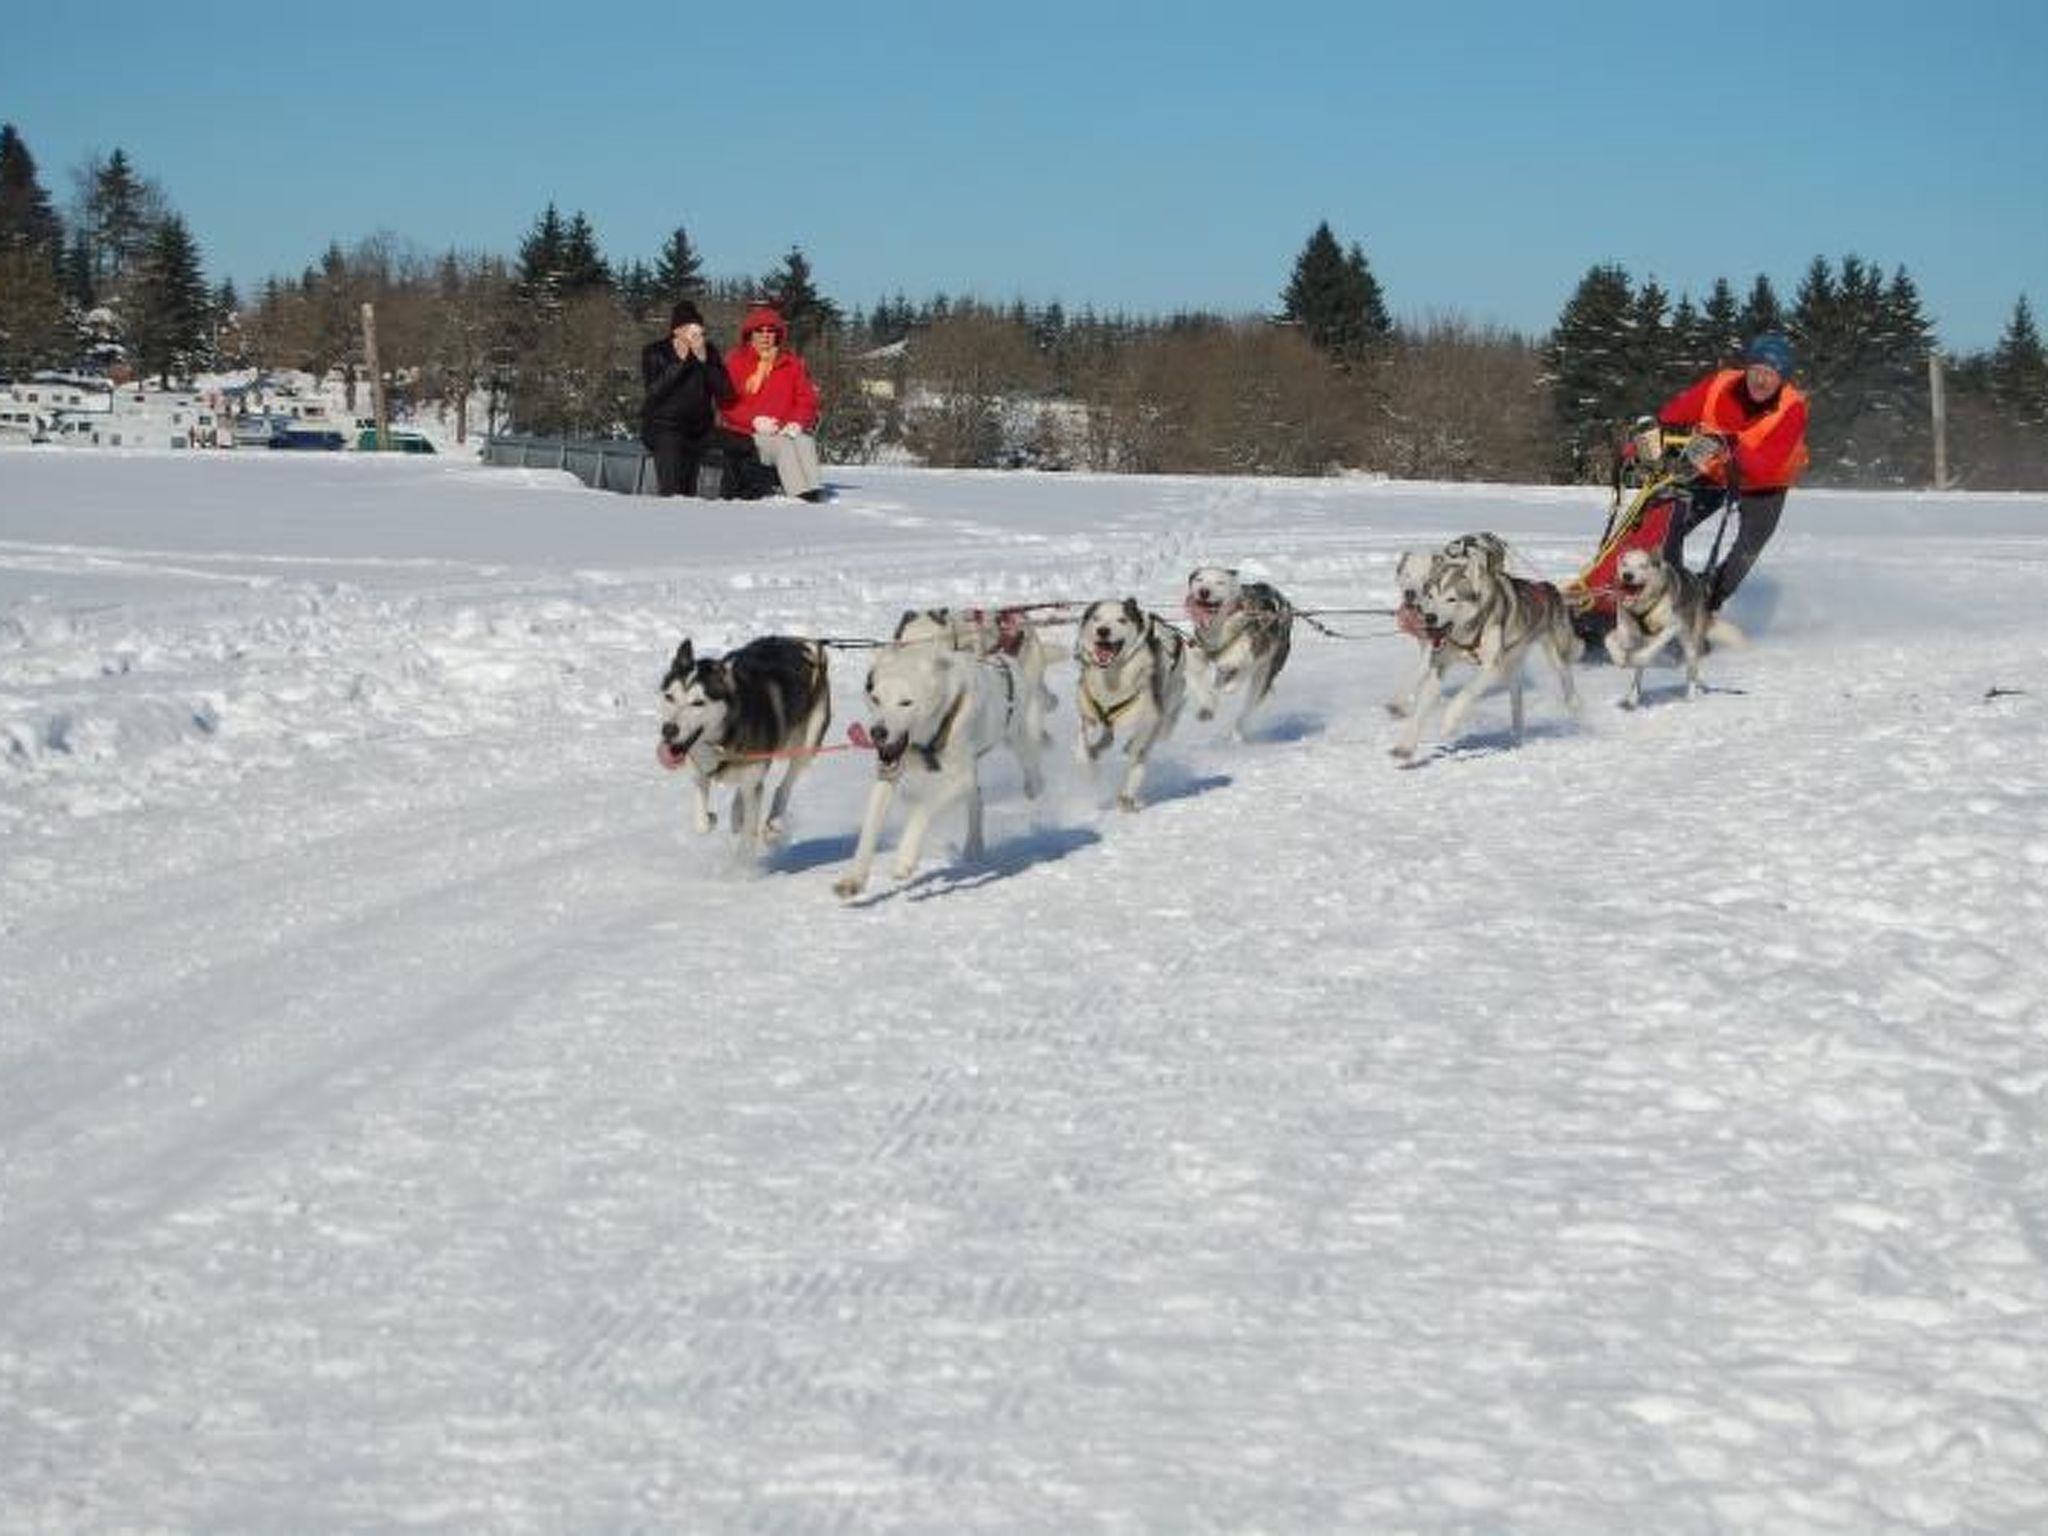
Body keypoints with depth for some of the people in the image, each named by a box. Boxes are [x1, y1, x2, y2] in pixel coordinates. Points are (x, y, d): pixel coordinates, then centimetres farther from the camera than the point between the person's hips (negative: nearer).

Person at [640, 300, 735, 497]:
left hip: (698, 428, 4)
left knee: (688, 490, 3)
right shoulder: (654, 353, -1)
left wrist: (704, 361, -15)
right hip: (664, 427, -4)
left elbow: (725, 392, -4)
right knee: (670, 489, -19)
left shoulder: (709, 352, 5)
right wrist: (679, 362, -19)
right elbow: (654, 390, -15)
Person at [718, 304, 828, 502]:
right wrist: (755, 421, -16)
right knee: (783, 444, -32)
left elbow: (807, 399, 11)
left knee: (805, 441, -30)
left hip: (788, 430, 3)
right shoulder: (736, 363, 8)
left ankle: (815, 490, -47)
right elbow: (727, 404, -1)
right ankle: (801, 492, -48)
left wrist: (797, 422, -10)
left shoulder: (792, 363, 17)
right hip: (749, 434, -2)